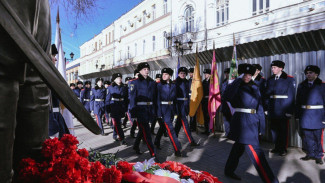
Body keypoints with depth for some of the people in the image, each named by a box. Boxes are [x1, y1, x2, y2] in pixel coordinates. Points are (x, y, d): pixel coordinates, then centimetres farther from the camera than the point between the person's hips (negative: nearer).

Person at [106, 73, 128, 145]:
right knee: (117, 123, -6)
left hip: (121, 108, 3)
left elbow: (126, 98, 8)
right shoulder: (110, 88, -2)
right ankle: (122, 138, -5)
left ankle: (115, 135, 30)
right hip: (114, 108, -3)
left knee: (118, 122, 13)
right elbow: (107, 99, -1)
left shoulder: (124, 87, 6)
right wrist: (108, 109, -4)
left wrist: (126, 108, 4)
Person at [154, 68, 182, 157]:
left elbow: (175, 99, 10)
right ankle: (177, 150, -4)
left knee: (163, 127, 19)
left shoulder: (173, 85, 6)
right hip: (163, 109, -5)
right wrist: (159, 113, -13)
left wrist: (175, 112, 9)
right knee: (170, 129, -7)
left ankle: (157, 142, 41)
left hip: (171, 108, 5)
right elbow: (158, 99, -9)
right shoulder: (159, 85, -6)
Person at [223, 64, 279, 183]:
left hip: (253, 121, 7)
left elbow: (259, 107, 14)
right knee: (256, 153, -6)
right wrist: (238, 80, -22)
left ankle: (229, 171, 35)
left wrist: (261, 126, 9)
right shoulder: (236, 87, -6)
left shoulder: (255, 88, 13)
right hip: (242, 122, -7)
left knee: (239, 147, 18)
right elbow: (226, 96, -29)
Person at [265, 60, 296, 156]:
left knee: (283, 129, 6)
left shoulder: (289, 79, -4)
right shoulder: (270, 80, 8)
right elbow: (267, 94, 7)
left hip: (283, 110, -4)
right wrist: (266, 108, 4)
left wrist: (289, 110, -12)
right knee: (274, 129, 12)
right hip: (272, 110, 4)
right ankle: (277, 147, 28)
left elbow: (291, 96, -8)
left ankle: (283, 149, 21)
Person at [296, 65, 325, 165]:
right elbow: (298, 101, 8)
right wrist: (298, 115, 5)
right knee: (307, 136, 11)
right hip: (305, 116, 3)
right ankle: (310, 154, 26)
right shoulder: (301, 85, 8)